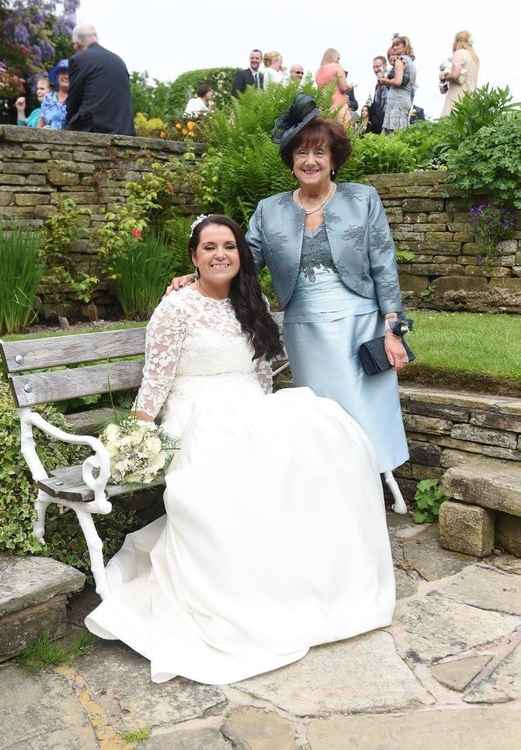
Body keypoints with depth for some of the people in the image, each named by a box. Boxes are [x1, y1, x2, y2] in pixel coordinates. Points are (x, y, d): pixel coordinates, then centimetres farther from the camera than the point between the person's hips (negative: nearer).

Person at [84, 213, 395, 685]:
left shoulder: (252, 304, 14)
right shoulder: (177, 307, -4)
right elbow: (155, 381, -8)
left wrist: (267, 416, 8)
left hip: (252, 414, 6)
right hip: (201, 419, -6)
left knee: (324, 429, -22)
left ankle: (324, 573, -14)